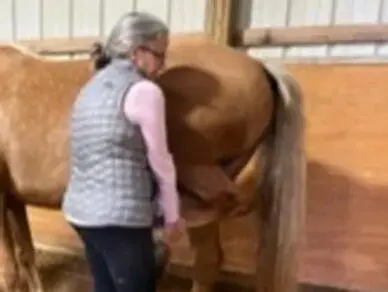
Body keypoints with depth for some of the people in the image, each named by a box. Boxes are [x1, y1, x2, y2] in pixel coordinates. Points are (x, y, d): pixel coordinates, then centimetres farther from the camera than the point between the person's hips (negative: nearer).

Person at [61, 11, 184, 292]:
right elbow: (159, 161, -8)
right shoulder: (144, 90, -13)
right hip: (120, 215, -8)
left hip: (81, 208, 9)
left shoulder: (92, 86, 12)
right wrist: (173, 215, 6)